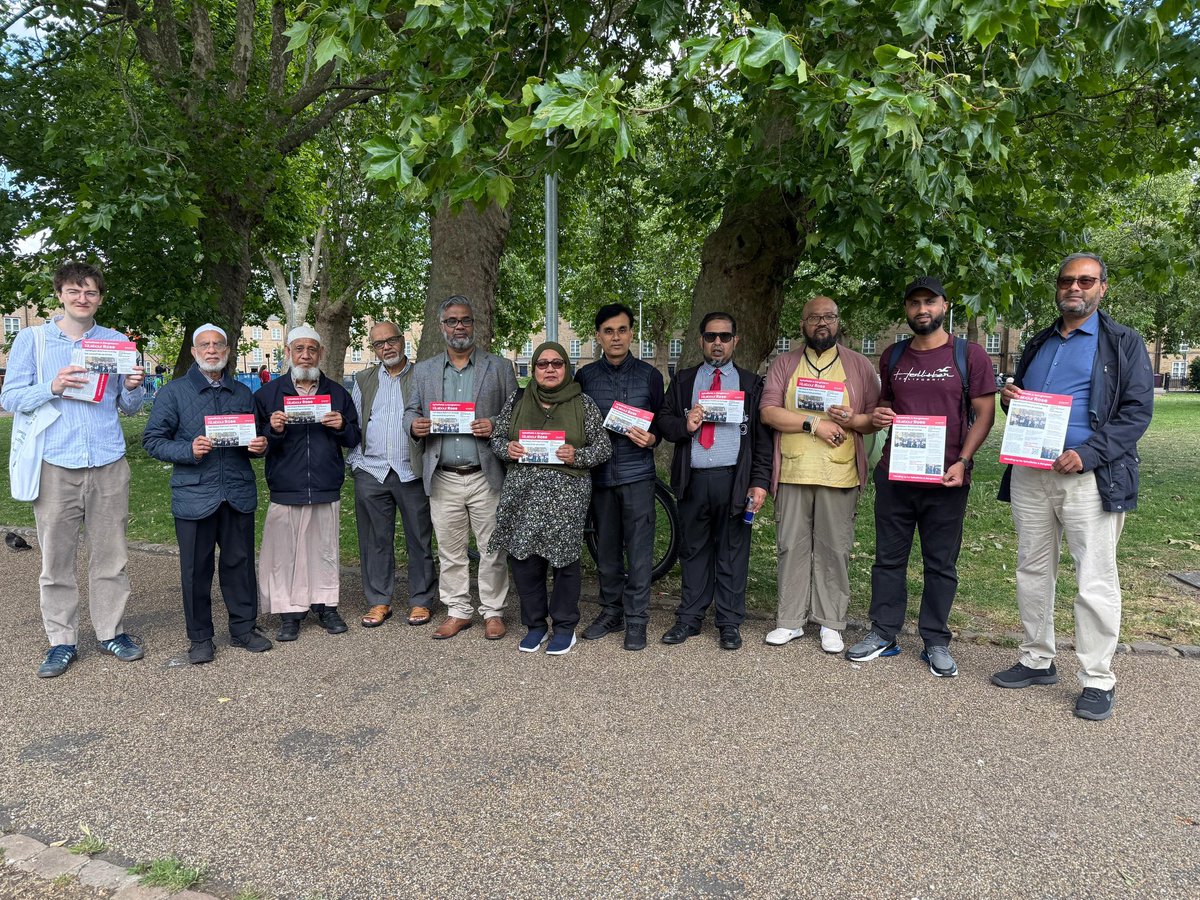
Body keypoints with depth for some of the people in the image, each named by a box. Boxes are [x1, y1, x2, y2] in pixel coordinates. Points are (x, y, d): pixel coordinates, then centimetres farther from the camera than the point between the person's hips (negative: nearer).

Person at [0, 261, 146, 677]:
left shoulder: (117, 342, 10)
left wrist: (133, 387, -9)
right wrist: (52, 387, -15)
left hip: (108, 465, 1)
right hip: (56, 466, -1)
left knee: (110, 557, 7)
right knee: (56, 560, 4)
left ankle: (111, 632, 18)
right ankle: (62, 641, 15)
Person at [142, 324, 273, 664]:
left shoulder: (243, 393, 13)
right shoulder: (174, 392, 2)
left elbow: (257, 438, 21)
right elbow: (152, 439, -1)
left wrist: (260, 446, -3)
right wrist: (188, 451, -17)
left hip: (239, 494, 3)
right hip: (194, 494, -3)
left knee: (240, 562, 9)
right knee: (196, 568, 5)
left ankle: (243, 628, 23)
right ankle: (200, 638, 18)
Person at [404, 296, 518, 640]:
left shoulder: (500, 368, 5)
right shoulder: (423, 371, 13)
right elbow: (411, 411, 15)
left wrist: (495, 425, -15)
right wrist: (414, 425, -8)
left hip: (486, 477, -2)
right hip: (443, 479, 2)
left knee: (492, 549, 4)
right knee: (449, 551, 9)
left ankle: (493, 612, 17)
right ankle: (457, 611, 22)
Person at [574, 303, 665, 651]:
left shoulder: (649, 375, 4)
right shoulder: (585, 376, 7)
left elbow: (663, 422, 9)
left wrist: (651, 439, -11)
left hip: (637, 473, -2)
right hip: (599, 474, 2)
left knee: (639, 551, -1)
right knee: (606, 550, 10)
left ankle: (636, 619, 10)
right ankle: (611, 612, 24)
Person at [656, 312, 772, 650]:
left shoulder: (751, 383, 8)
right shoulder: (683, 381, 14)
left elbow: (763, 435, 3)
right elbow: (664, 422, 12)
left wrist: (760, 481, -5)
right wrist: (684, 425, -11)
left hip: (734, 479, -2)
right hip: (692, 479, 2)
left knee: (732, 552, 4)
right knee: (693, 550, 9)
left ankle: (730, 623, 14)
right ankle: (689, 619, 18)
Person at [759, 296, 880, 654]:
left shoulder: (859, 365, 9)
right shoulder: (784, 363, 9)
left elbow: (876, 419, 9)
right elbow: (769, 412, -3)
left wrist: (852, 419, -13)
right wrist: (814, 424, -12)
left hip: (840, 474, 0)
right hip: (792, 472, 1)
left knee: (834, 549, 4)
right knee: (792, 547, 6)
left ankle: (831, 623, 15)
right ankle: (791, 620, 16)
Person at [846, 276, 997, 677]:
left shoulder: (969, 355, 0)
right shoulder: (892, 357, 11)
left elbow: (984, 413, -2)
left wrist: (962, 461, -14)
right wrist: (878, 416, 0)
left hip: (946, 478, -3)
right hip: (893, 475, 3)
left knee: (942, 564, 6)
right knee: (889, 557, 8)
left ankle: (936, 642, 17)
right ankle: (883, 633, 18)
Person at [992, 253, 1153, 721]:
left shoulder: (1124, 343, 3)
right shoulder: (1038, 345, 18)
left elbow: (1138, 411, -5)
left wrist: (1087, 454, -18)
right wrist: (1008, 399, 1)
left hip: (1089, 475, -5)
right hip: (1029, 475, 5)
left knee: (1096, 581, -3)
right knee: (1032, 571, 11)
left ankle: (1097, 681, 8)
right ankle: (1038, 660, 24)